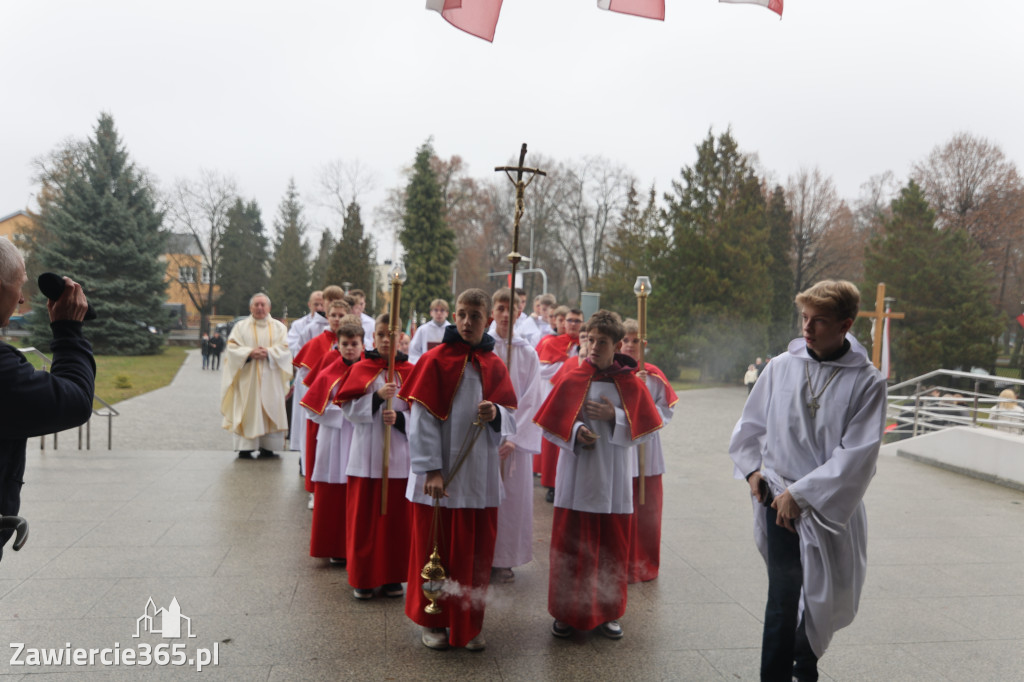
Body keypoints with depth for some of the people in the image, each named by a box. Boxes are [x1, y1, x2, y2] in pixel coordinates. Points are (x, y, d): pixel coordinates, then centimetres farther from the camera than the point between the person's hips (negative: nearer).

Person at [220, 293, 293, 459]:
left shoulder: (279, 327, 10)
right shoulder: (241, 326, 8)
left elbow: (284, 349, 1)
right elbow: (232, 347, -1)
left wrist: (268, 352, -16)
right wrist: (250, 353, -16)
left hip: (270, 378, 1)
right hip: (248, 378, -1)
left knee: (270, 409, -1)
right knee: (247, 410, -4)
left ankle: (267, 447, 6)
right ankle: (245, 447, -1)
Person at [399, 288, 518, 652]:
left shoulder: (495, 365, 7)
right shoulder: (435, 360, -5)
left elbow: (511, 418, 8)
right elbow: (422, 419, -10)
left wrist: (496, 414, -15)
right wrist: (430, 469, -17)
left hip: (480, 475, 4)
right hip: (439, 475, -3)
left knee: (476, 553, 9)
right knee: (435, 549, 7)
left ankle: (469, 624, 25)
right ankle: (432, 621, 26)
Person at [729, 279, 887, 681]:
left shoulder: (867, 382, -9)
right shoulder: (780, 367, -3)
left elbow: (858, 455, -14)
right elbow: (751, 425, 12)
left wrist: (802, 493, -17)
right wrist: (752, 468, 0)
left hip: (833, 507, 0)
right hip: (780, 499, 0)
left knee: (824, 597, 14)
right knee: (786, 594, -9)